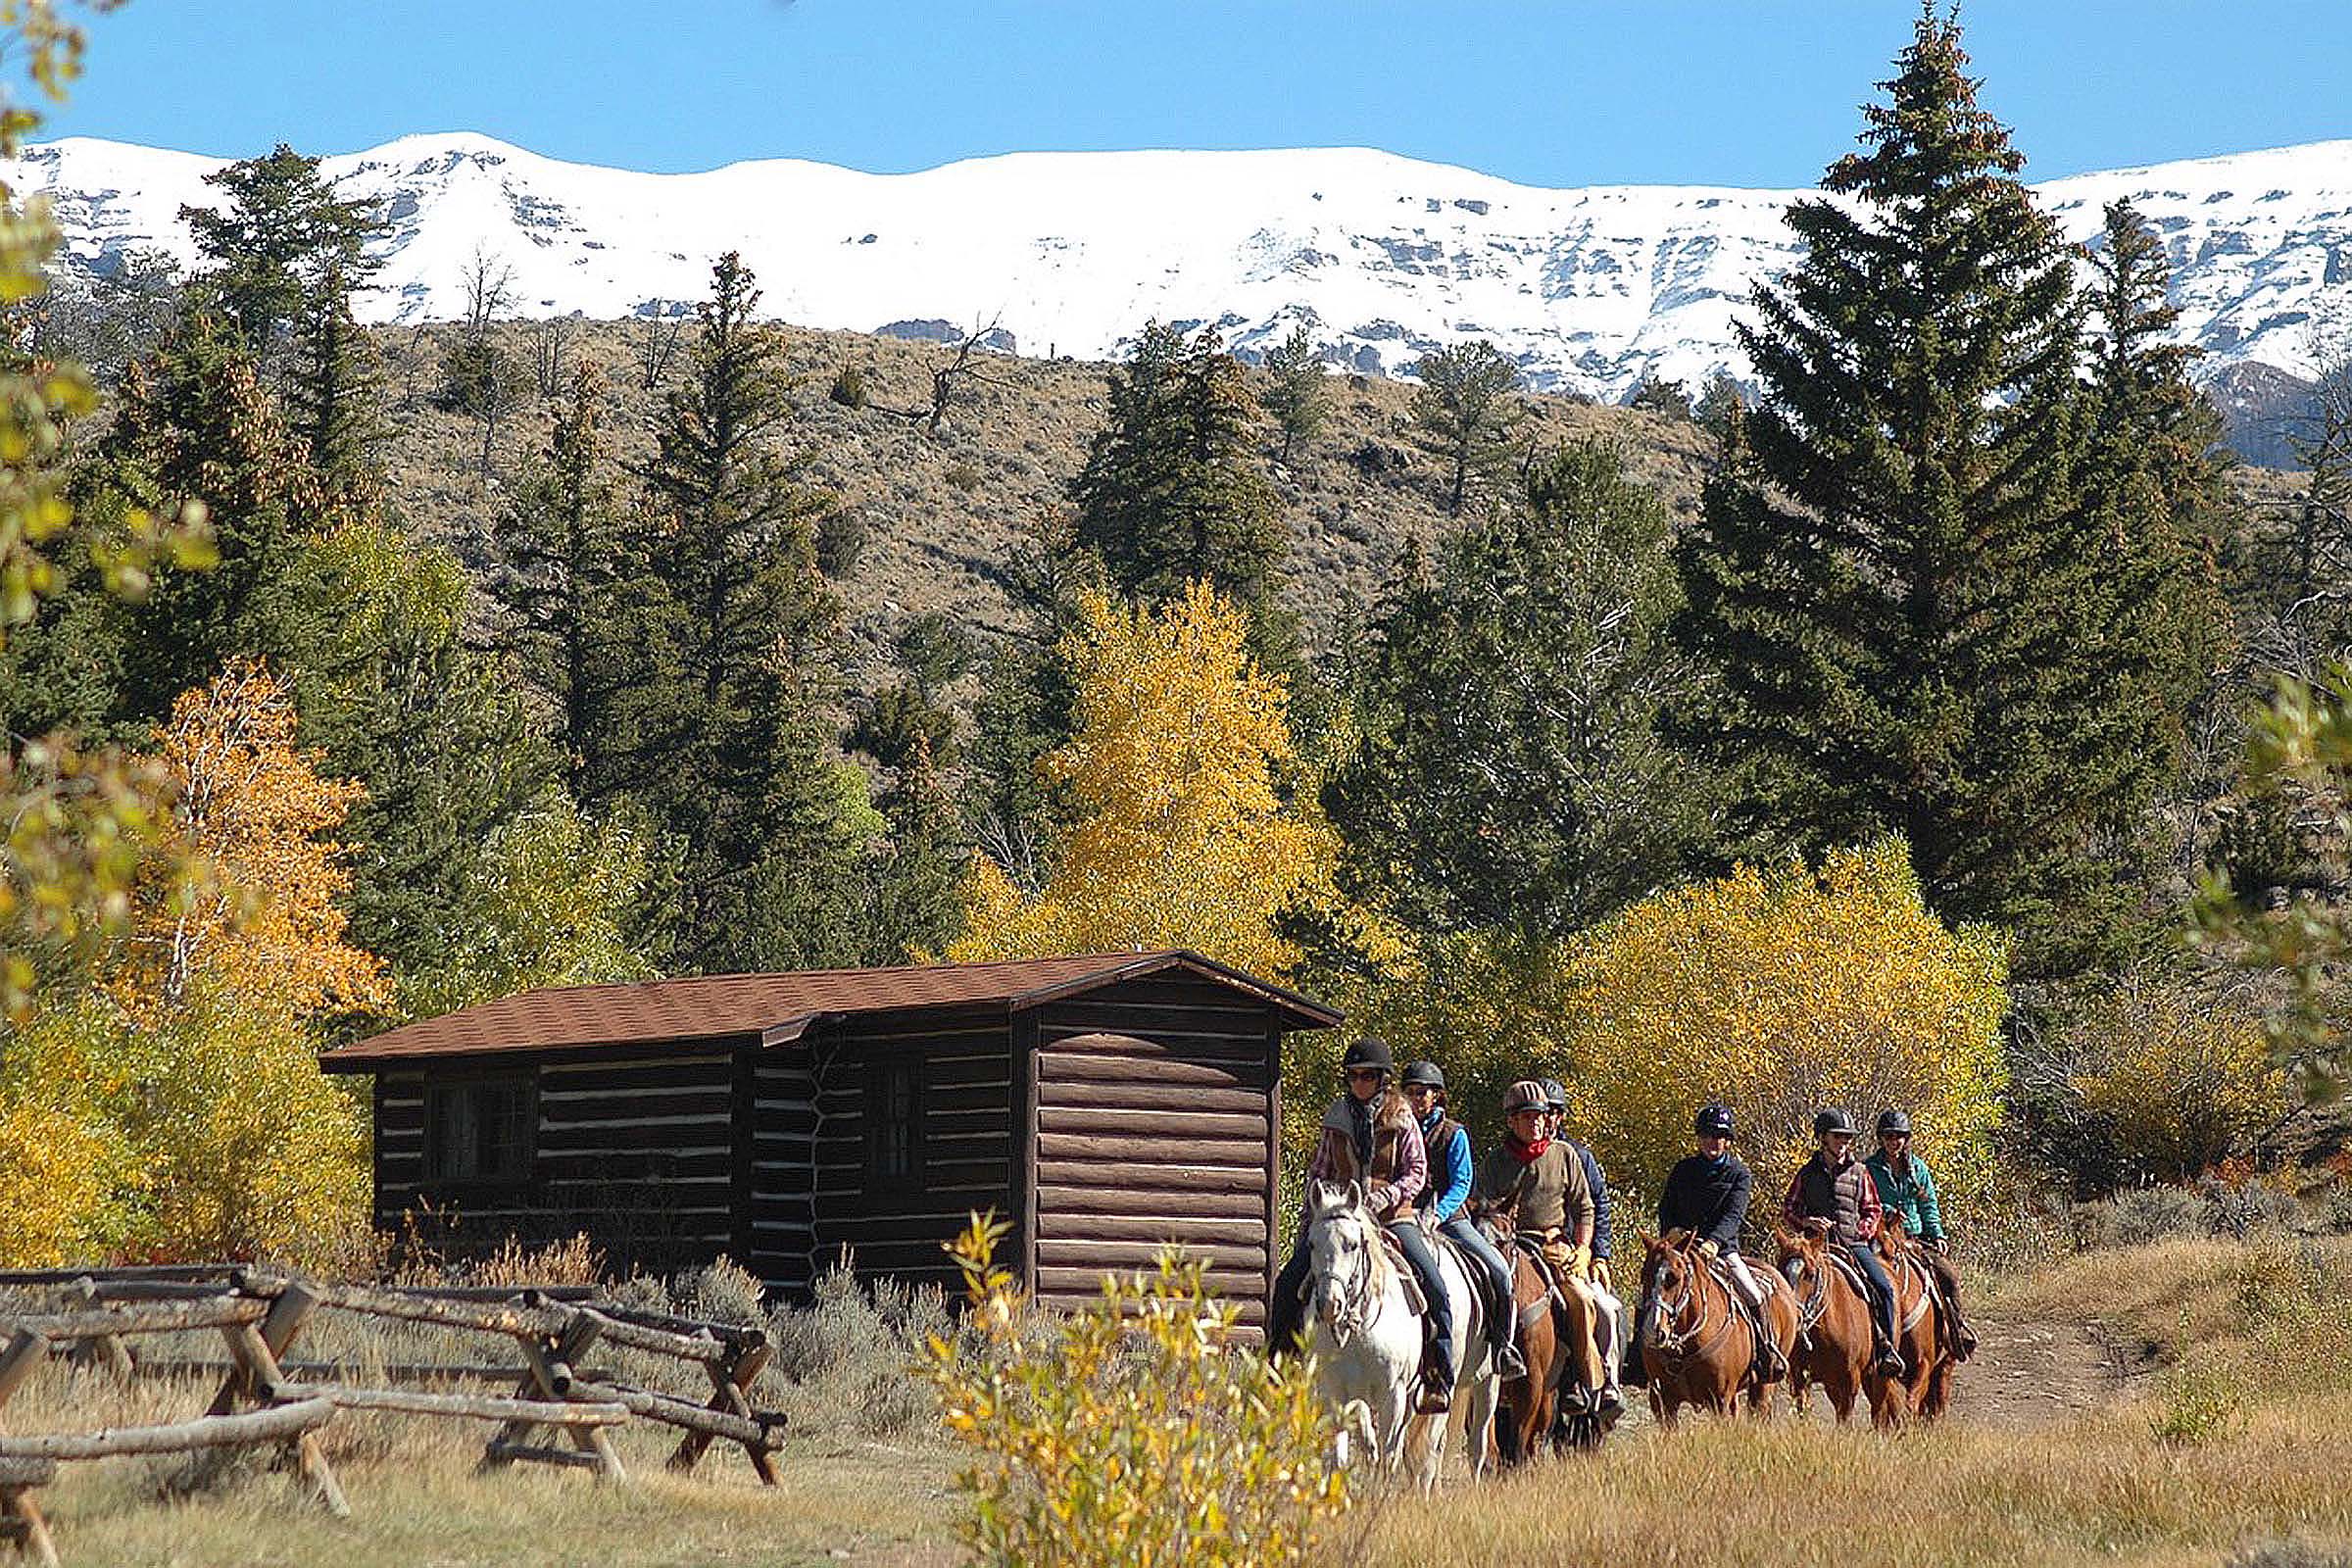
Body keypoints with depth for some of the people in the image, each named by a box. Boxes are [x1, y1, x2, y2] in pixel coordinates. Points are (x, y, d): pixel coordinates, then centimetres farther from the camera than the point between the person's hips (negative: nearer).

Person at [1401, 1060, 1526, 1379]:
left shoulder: (1453, 1134, 5)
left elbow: (1462, 1182, -3)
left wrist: (1439, 1214, -19)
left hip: (1449, 1217, -1)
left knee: (1498, 1269, -20)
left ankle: (1503, 1345, -10)